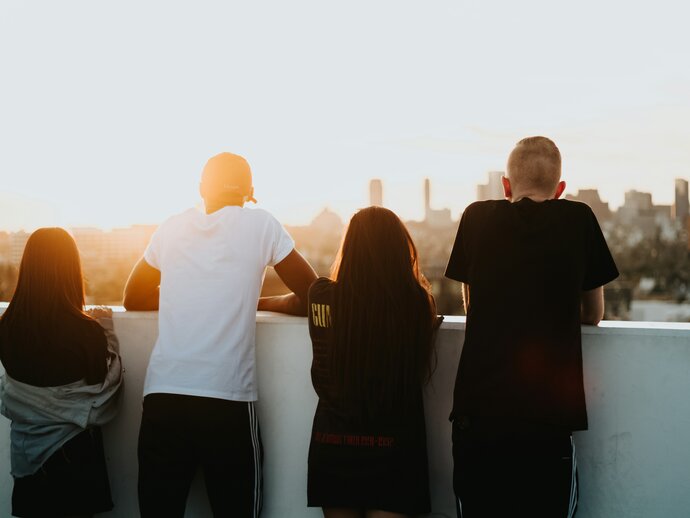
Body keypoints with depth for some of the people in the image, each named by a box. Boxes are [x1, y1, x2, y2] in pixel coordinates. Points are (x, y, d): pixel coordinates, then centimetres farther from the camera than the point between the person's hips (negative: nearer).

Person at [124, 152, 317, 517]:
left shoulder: (172, 228, 13)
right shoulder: (259, 224, 4)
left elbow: (134, 299, 26)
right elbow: (313, 299, 9)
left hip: (163, 395, 3)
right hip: (227, 398, -2)